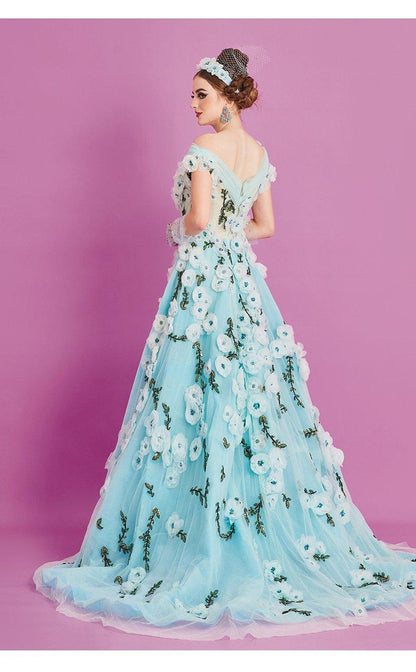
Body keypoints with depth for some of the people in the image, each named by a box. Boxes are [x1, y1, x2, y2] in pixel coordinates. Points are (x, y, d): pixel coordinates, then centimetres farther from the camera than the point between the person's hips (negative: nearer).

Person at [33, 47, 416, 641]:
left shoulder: (203, 148, -11)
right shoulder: (259, 152, 12)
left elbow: (200, 219, -21)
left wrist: (181, 230, -1)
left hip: (202, 279, -7)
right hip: (244, 279, 8)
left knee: (194, 402, -2)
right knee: (254, 393, 11)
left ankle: (198, 539, 5)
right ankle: (276, 530, 18)